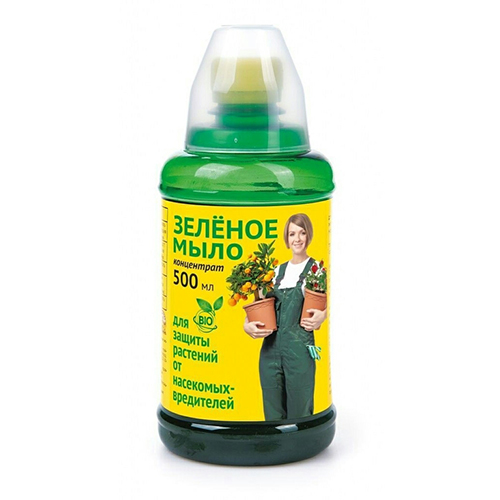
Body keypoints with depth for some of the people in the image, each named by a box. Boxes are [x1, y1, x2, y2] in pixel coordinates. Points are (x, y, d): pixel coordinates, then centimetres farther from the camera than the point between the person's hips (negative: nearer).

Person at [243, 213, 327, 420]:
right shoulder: (277, 271, 16)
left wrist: (322, 316, -24)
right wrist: (247, 325, -1)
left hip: (299, 348, -5)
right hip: (271, 348, 5)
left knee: (299, 412, -3)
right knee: (273, 413, 8)